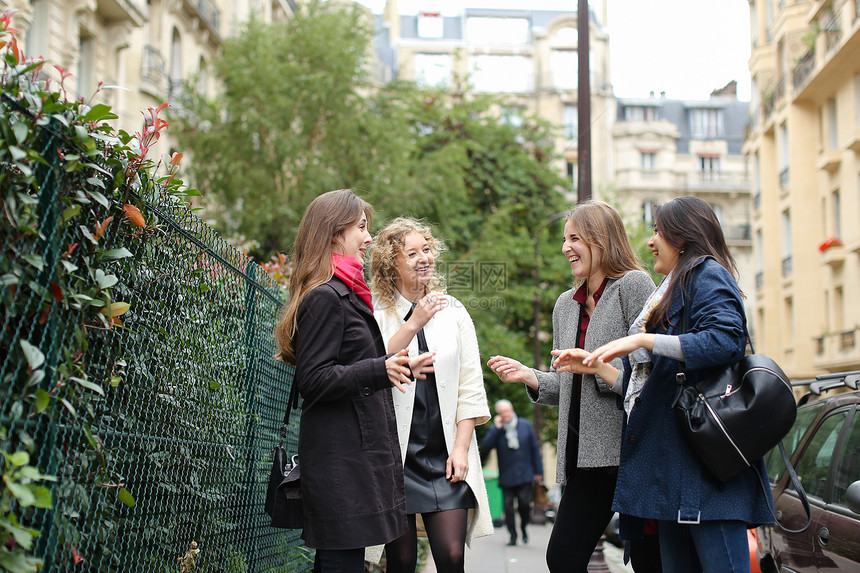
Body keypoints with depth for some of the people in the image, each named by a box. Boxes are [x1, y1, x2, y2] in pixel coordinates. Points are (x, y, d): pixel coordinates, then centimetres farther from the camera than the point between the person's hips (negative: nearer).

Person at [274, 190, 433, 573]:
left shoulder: (346, 294, 19)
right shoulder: (325, 297, -13)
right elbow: (313, 380, -20)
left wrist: (396, 365, 38)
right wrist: (380, 371, -29)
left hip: (357, 452, 10)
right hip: (341, 459, -10)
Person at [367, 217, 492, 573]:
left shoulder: (453, 312, 10)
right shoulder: (375, 313, 0)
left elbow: (470, 387, 9)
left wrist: (461, 448, 0)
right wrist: (413, 324, -19)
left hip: (445, 453, 2)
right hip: (395, 451, -2)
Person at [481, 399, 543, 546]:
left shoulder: (525, 425, 4)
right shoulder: (496, 429, 2)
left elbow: (535, 448, 9)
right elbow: (486, 445, -13)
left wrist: (538, 471, 6)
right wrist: (496, 428, -17)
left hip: (525, 474, 0)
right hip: (506, 476, 0)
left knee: (525, 503, -8)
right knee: (508, 505, -1)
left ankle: (523, 527, 20)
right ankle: (513, 535, 11)